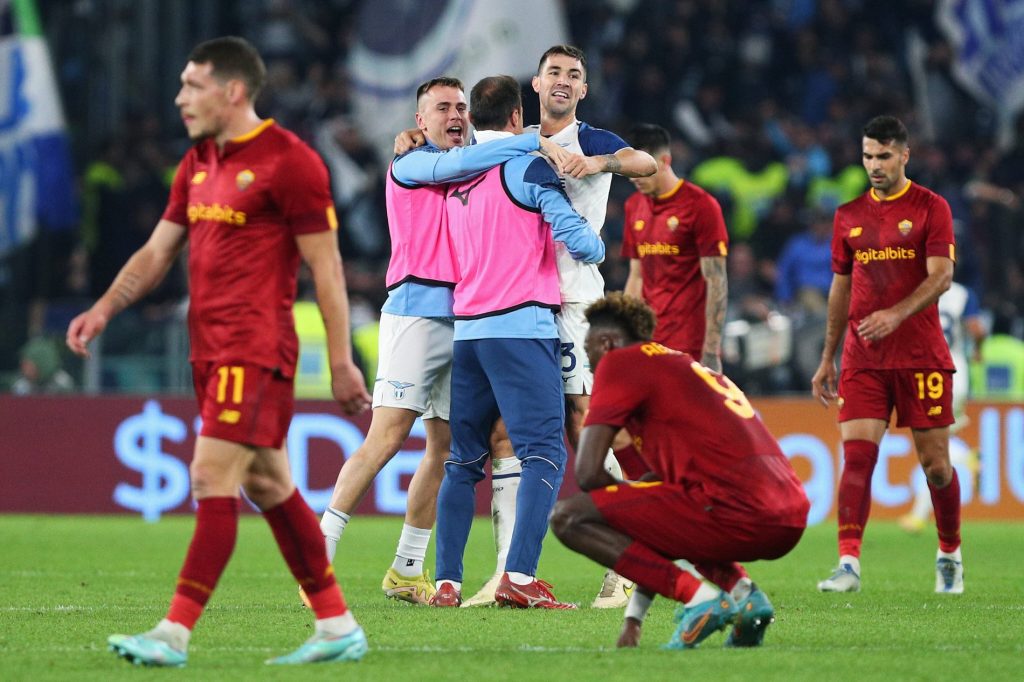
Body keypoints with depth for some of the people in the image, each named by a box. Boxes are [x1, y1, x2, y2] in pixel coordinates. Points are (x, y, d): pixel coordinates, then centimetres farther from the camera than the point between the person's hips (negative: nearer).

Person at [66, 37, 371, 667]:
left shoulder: (288, 161, -10)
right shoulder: (198, 164, 14)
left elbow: (327, 267, -10)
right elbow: (158, 250, 19)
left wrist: (341, 363, -11)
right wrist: (105, 309, 4)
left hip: (256, 349, -9)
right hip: (211, 348, 9)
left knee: (213, 479, -12)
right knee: (268, 485, 11)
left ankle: (175, 634, -14)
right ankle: (339, 627, 17)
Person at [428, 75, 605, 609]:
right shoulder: (528, 167, -5)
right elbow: (576, 238, -10)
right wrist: (597, 246, 12)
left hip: (464, 329, 6)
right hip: (521, 327, -6)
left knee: (463, 462, 12)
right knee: (544, 455, -9)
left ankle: (446, 582, 8)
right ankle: (518, 576, -23)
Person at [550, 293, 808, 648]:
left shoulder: (620, 362, 6)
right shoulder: (687, 366, 32)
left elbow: (588, 472, -4)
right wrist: (634, 615, 36)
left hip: (734, 513, -8)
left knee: (569, 517, -2)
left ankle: (697, 596, -12)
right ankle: (741, 590, 11)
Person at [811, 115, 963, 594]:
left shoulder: (930, 208, 0)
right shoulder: (849, 215, 12)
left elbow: (941, 276, -10)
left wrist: (897, 314, -26)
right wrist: (827, 358, 15)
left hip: (921, 354, -3)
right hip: (862, 358, 3)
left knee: (935, 462, 2)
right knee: (856, 456, -11)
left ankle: (949, 555, 22)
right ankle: (849, 563, -16)